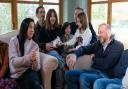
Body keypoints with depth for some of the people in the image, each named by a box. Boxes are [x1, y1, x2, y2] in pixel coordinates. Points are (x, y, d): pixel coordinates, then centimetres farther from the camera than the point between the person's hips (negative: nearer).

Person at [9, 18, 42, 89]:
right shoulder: (14, 41, 3)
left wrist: (34, 61, -22)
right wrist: (28, 58, -24)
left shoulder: (35, 45, 11)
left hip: (30, 71, 3)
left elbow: (37, 68, 1)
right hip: (18, 74, -3)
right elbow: (13, 61, -9)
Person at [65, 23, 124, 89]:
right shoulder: (99, 43, 11)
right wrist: (74, 55, -5)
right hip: (93, 70, 7)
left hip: (105, 75, -7)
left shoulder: (118, 46, -7)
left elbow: (106, 64, -18)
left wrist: (94, 58, 1)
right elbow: (84, 48, 18)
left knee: (83, 77, -32)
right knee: (69, 74, -8)